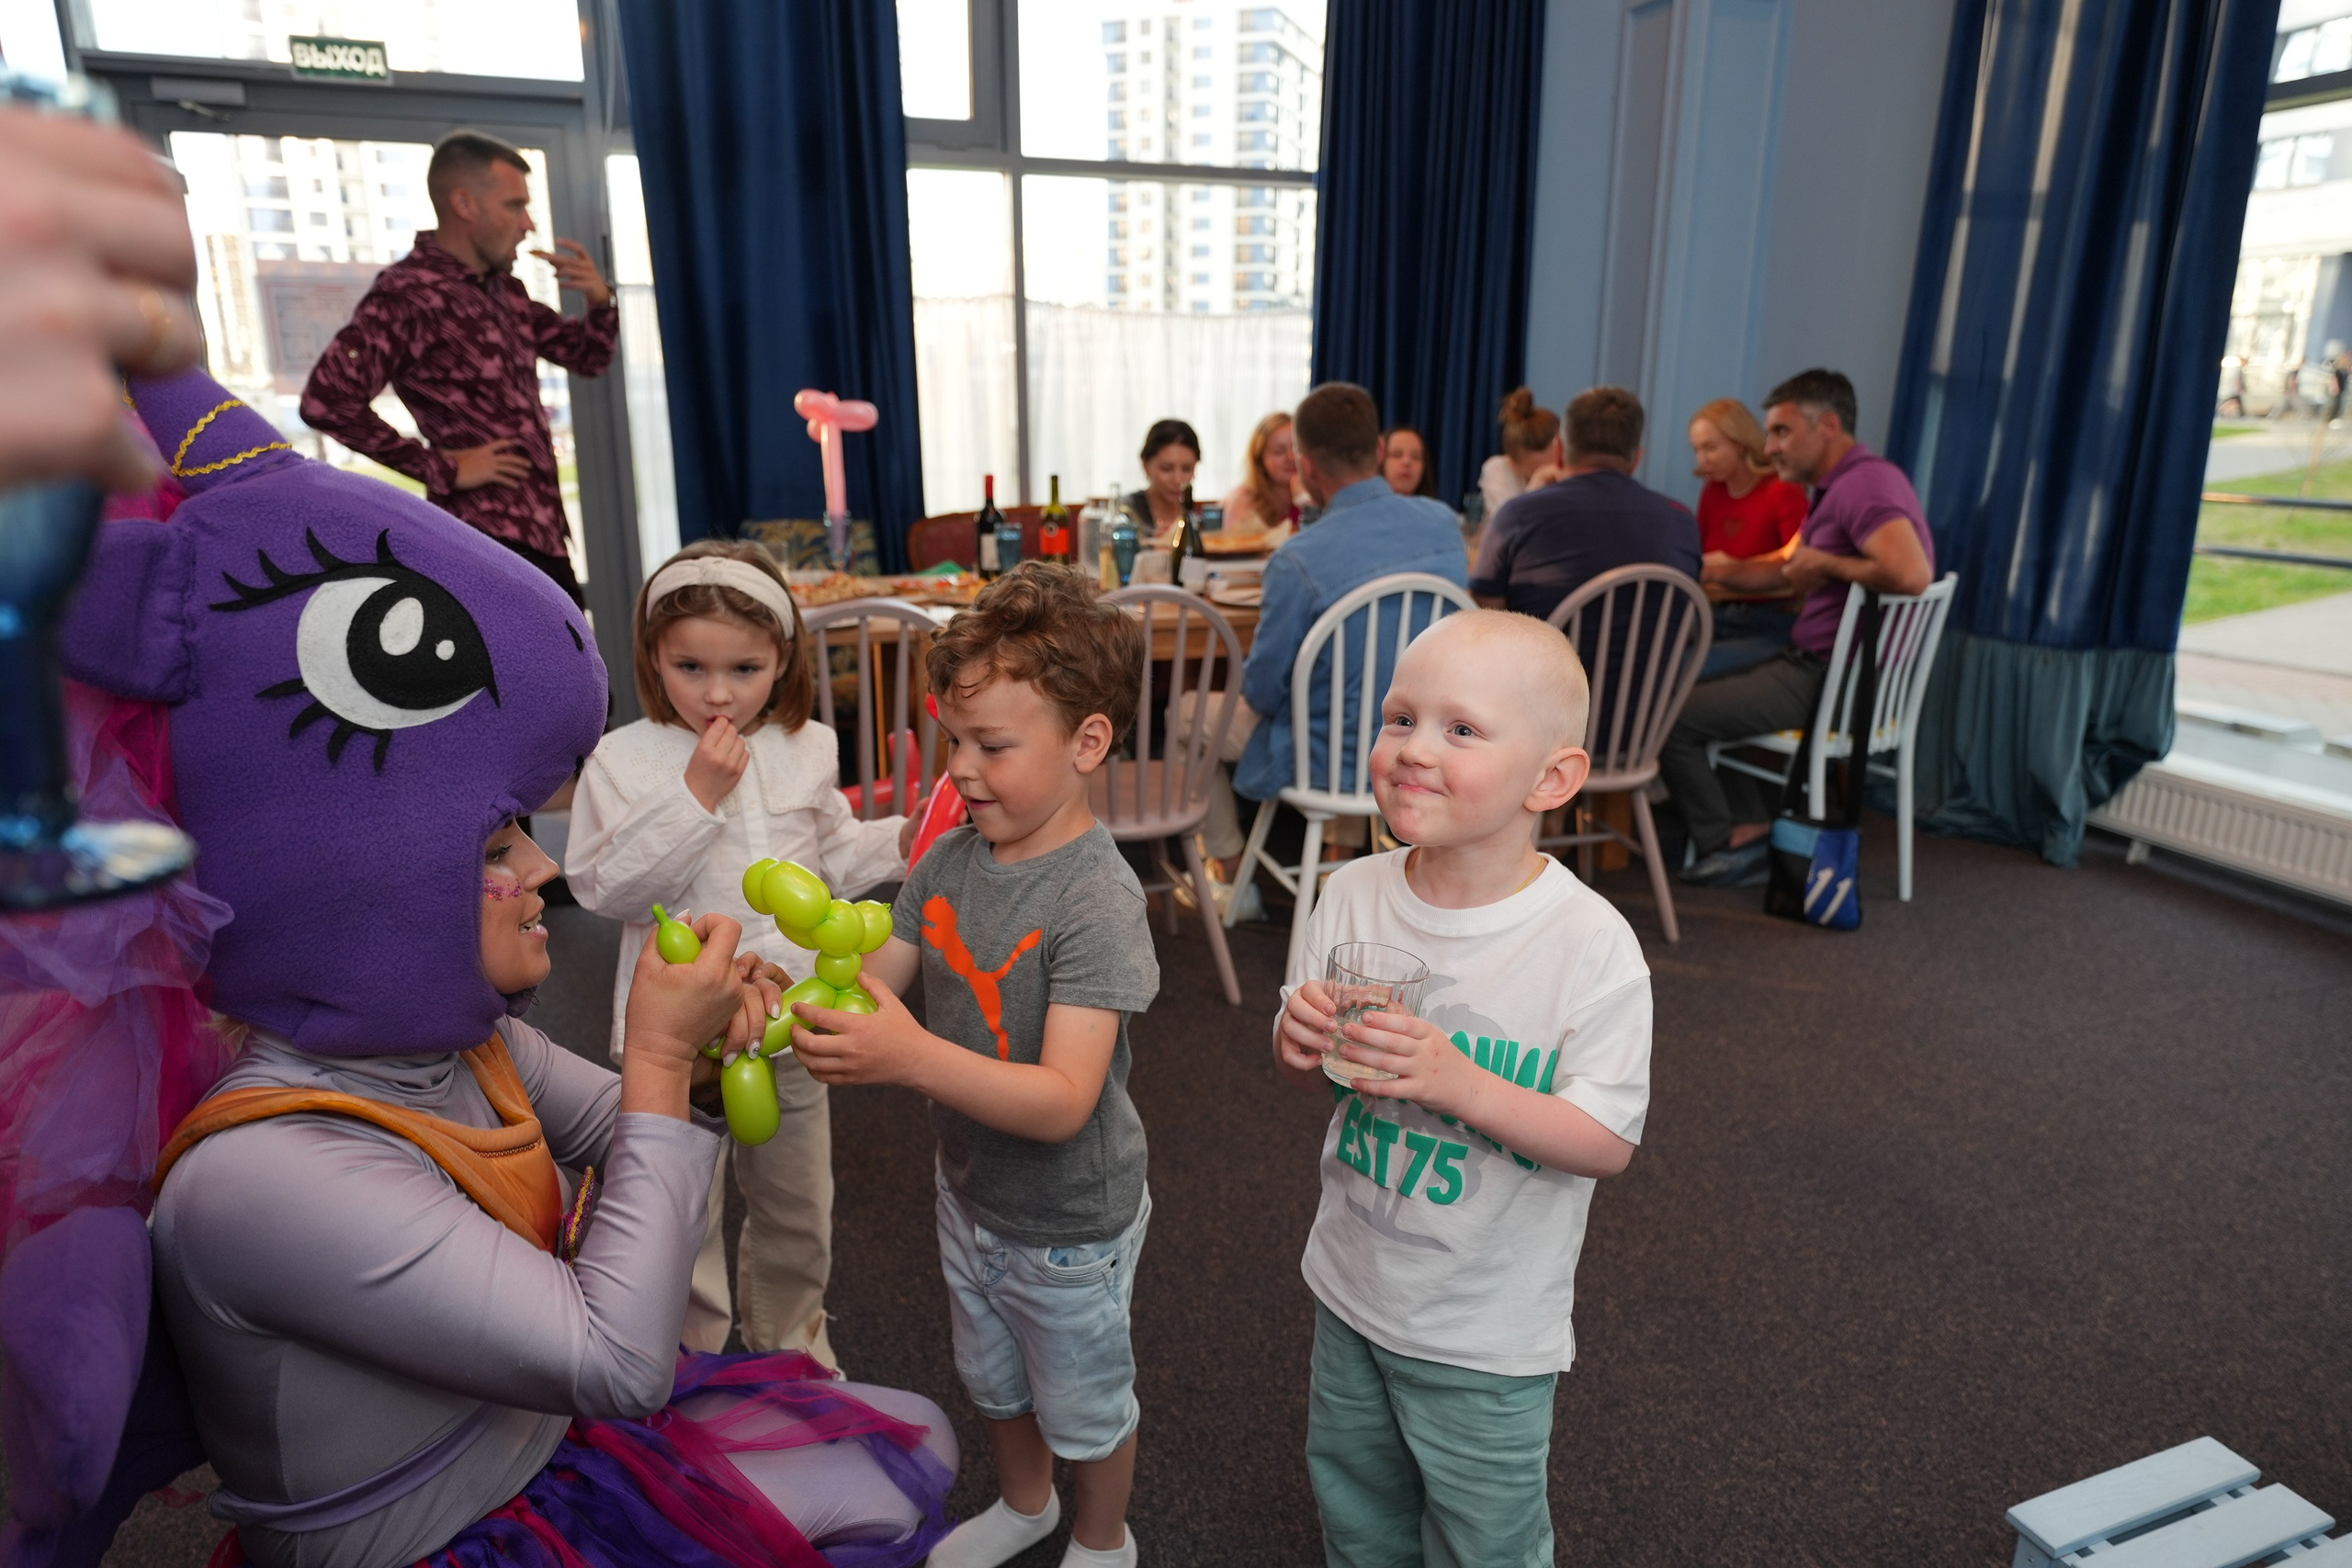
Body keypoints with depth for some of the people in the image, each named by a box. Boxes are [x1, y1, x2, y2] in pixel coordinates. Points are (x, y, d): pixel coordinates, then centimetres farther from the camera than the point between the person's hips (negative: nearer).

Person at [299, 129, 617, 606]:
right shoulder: (407, 293, -12)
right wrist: (442, 468, -17)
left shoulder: (502, 288, 13)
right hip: (487, 538, -9)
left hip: (544, 534, 9)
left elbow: (586, 358, 24)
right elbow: (326, 400, -23)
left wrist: (599, 300, 3)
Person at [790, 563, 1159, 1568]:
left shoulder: (1096, 897, -30)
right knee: (991, 1380, 30)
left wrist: (913, 1057, -49)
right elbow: (874, 982, -3)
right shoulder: (950, 858, -8)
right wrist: (789, 1005, -24)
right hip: (969, 1193, 7)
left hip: (1070, 1226, -6)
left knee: (1083, 1405, 20)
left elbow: (1064, 1102, -36)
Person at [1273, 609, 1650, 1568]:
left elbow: (1609, 1142, -19)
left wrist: (1465, 1086, -33)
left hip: (1488, 1335, -4)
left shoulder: (1592, 945, -23)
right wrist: (1297, 1039, -20)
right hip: (1351, 1286, 5)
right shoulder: (1352, 894, -9)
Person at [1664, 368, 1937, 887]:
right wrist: (1709, 571, 13)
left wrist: (1827, 562, -20)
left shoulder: (1864, 483, -18)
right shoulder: (1841, 486, 16)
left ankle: (1725, 843, 11)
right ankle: (1751, 825, 13)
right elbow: (1787, 572, 26)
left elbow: (1911, 573, -35)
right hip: (1814, 665, 11)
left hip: (1832, 681, -11)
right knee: (1687, 689, 20)